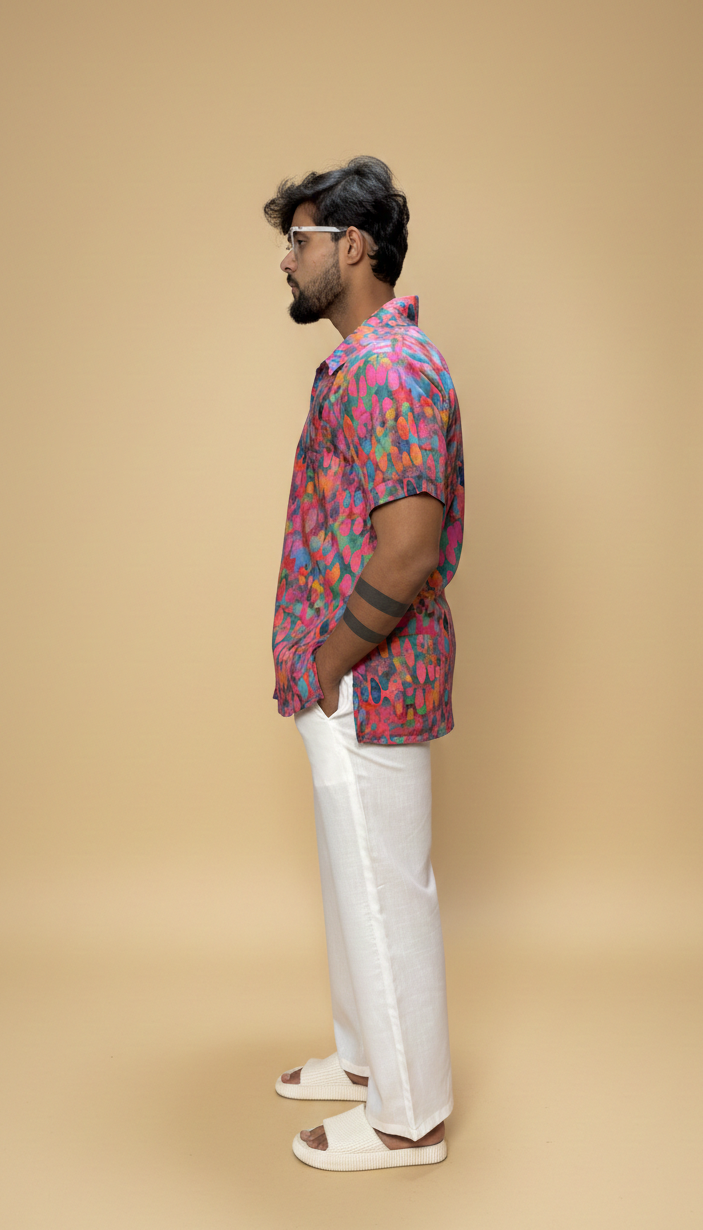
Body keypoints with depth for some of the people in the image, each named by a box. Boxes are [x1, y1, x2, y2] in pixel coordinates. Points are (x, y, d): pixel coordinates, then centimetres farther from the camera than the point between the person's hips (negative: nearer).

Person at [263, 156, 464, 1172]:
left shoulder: (387, 370, -20)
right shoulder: (367, 358, 13)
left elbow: (405, 556, -27)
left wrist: (321, 669, -17)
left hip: (365, 686, -10)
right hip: (357, 678, 10)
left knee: (385, 893, 3)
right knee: (360, 880, 21)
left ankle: (407, 1118, 20)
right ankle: (369, 1057, 39)